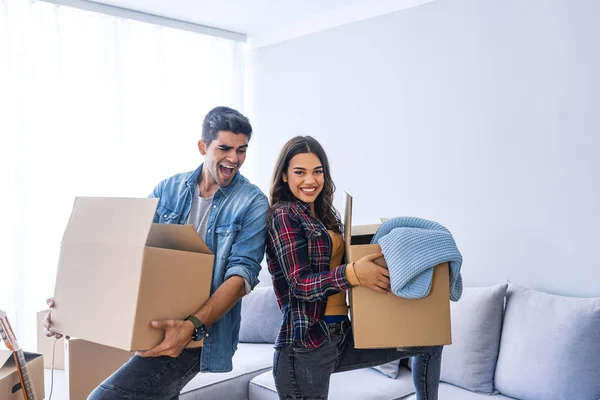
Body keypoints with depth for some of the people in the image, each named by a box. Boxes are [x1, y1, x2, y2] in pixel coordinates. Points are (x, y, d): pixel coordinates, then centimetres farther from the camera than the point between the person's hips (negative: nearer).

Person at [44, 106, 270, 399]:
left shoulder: (252, 204, -10)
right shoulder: (168, 190, 3)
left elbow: (242, 274, -17)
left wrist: (193, 327, -30)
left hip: (200, 333, -5)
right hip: (153, 325, 5)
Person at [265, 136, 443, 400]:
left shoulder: (325, 215, 13)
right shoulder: (284, 214, -10)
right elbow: (300, 284, -17)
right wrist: (353, 273, -31)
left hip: (341, 335, 8)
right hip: (305, 346, -8)